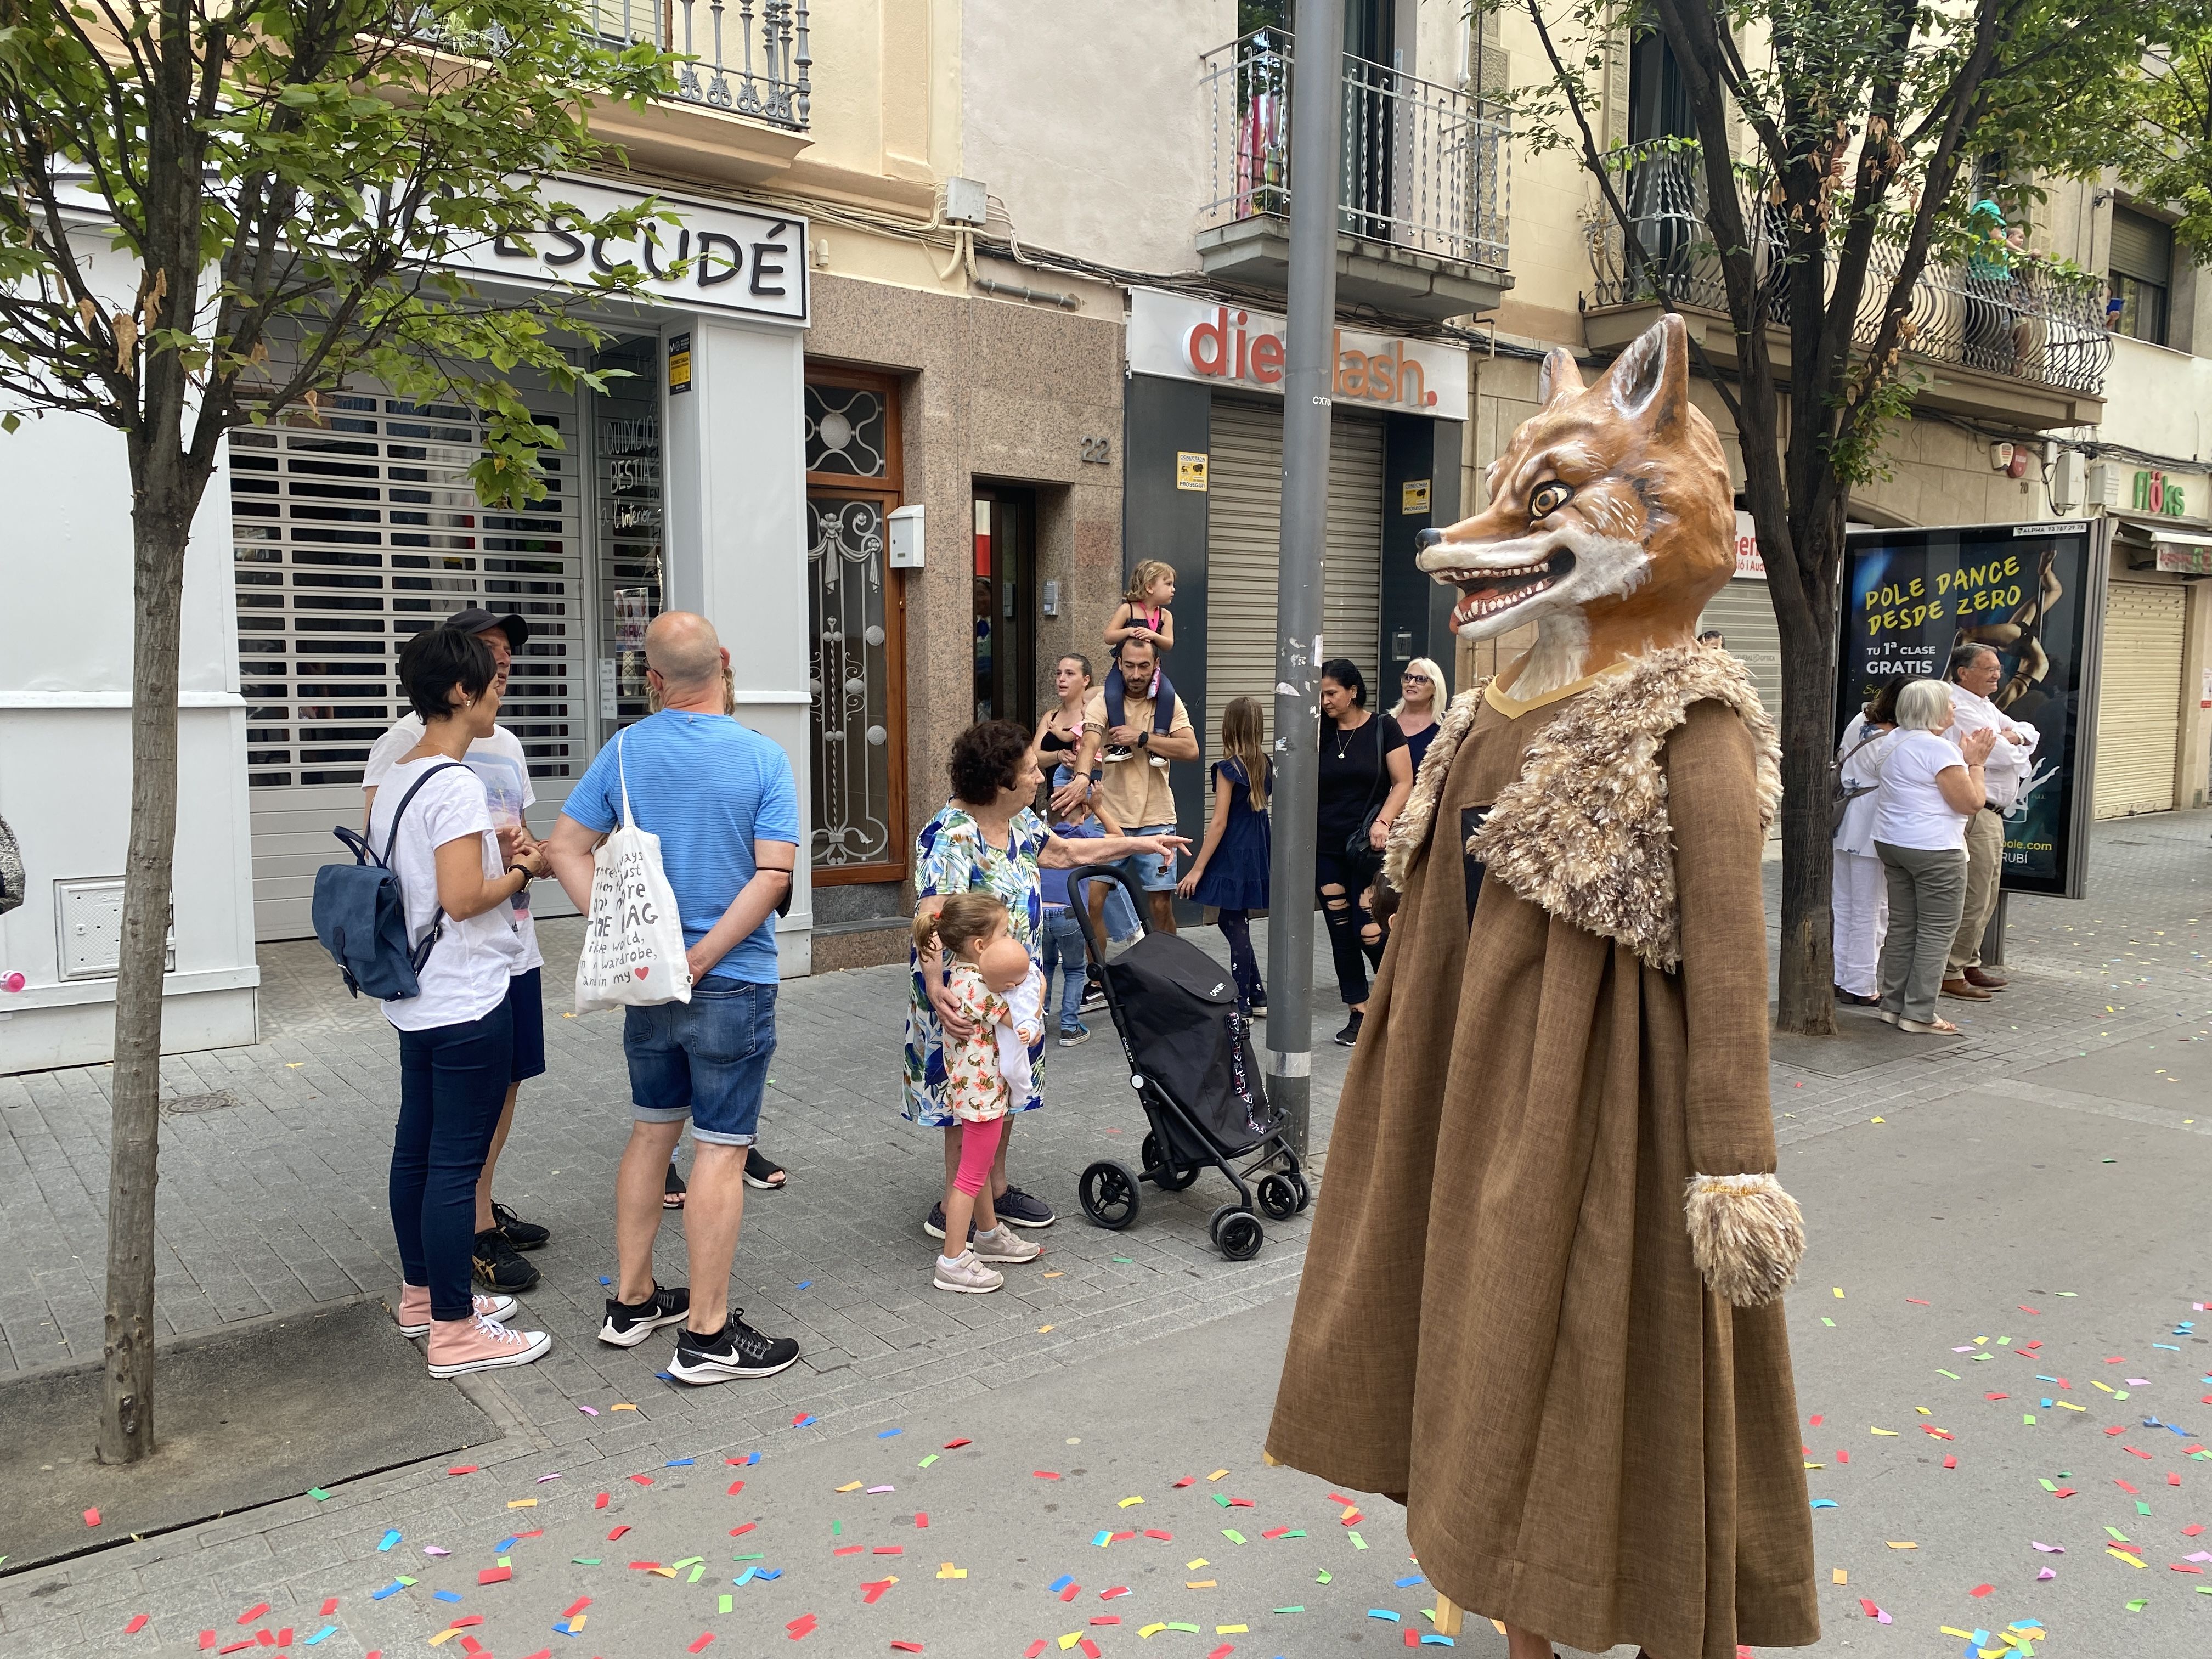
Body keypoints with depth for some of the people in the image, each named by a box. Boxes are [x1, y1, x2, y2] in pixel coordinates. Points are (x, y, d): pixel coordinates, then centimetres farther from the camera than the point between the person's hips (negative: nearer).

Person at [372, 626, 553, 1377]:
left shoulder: (396, 776, 10)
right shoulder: (457, 784, -20)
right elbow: (462, 898, -24)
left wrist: (497, 856, 13)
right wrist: (522, 870, -9)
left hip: (415, 998, 10)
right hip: (467, 1003, -10)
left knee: (415, 1149, 18)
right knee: (456, 1164, -2)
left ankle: (423, 1293, 33)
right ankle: (454, 1330, 8)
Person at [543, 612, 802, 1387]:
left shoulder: (625, 750, 0)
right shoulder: (763, 759, -11)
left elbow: (565, 847, -2)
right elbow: (773, 875, -18)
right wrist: (699, 962, -15)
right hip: (733, 983, -4)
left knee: (652, 1131, 18)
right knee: (721, 1149, 2)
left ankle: (633, 1302, 30)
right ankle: (707, 1334, 9)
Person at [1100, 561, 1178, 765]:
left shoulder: (1165, 615, 7)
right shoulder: (1127, 609, -4)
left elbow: (1169, 645, -3)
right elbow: (1109, 637, -7)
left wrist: (1153, 635, -22)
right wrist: (1129, 631, -23)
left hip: (1153, 669, 3)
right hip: (1121, 668, -3)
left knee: (1168, 693, -26)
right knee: (1112, 694, -31)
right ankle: (1121, 743, -26)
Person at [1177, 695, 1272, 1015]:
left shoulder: (1229, 768, -14)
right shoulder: (1264, 766, 6)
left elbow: (1219, 822, -16)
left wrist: (1197, 869, -14)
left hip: (1233, 857, -8)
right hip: (1257, 853, 8)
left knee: (1235, 926, 0)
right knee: (1232, 923, 16)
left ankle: (1243, 1005, 6)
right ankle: (1256, 998, 21)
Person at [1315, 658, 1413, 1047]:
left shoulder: (1383, 727, -2)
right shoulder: (1320, 733, 7)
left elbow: (1403, 783, -3)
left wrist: (1383, 822, -16)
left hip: (1367, 847, -4)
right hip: (1325, 847, 4)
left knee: (1369, 931, -9)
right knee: (1340, 931, 6)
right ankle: (1359, 1012, 16)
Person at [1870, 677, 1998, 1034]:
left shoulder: (1896, 742, 12)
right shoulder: (1939, 748, -16)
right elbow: (1971, 802, -15)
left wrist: (1965, 757, 16)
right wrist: (1975, 762, -3)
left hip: (1892, 843, 9)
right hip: (1934, 850, -9)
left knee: (1902, 925, 14)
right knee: (1938, 931, -1)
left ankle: (1894, 1004, 18)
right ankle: (1919, 1014, 0)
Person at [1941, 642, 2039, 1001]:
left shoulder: (1985, 707, 17)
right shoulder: (1961, 710, -16)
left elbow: (2032, 733, 18)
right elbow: (2001, 755, -22)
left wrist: (2016, 736, -4)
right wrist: (2020, 754, 1)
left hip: (1991, 814, 11)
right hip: (1975, 816, -11)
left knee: (1986, 899, 17)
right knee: (1972, 900, -8)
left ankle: (1969, 965, 27)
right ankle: (1949, 974, -1)